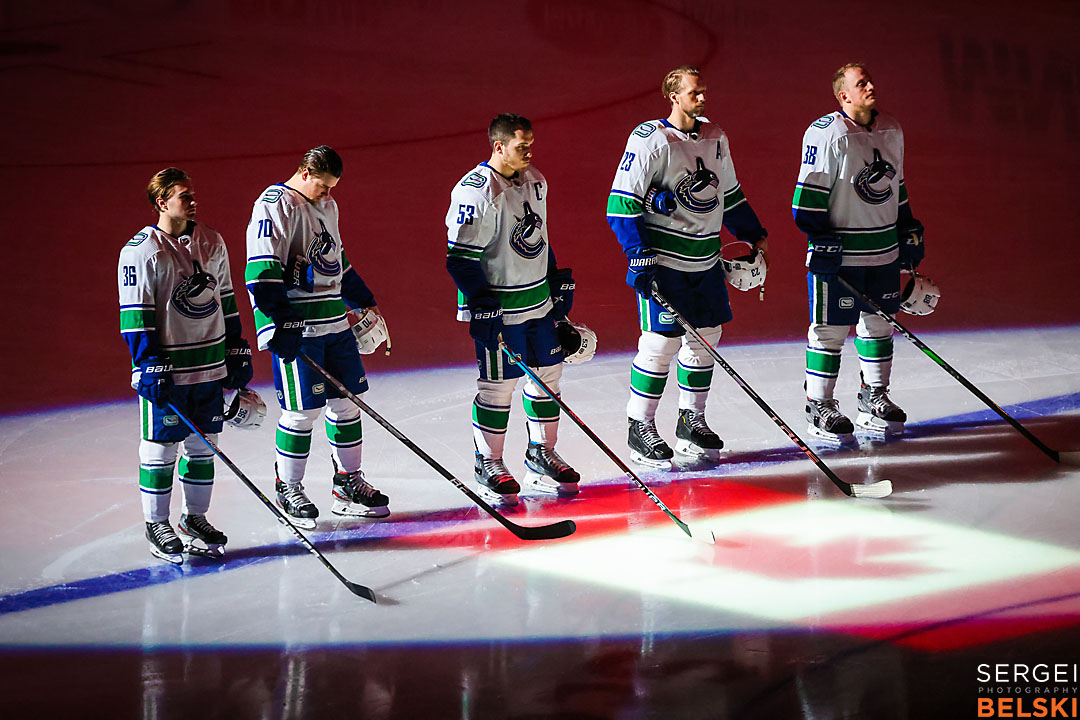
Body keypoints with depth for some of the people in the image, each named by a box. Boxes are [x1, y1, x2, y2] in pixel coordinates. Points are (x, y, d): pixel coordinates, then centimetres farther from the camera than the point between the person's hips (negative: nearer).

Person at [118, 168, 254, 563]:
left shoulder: (211, 242, 9)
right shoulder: (141, 251, -11)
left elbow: (225, 299, 17)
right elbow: (135, 315, -12)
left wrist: (238, 351, 15)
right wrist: (149, 365, -17)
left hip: (210, 365, 6)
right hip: (165, 368, -6)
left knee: (203, 444, 11)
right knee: (161, 446, 1)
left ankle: (195, 517, 23)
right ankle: (156, 524, 12)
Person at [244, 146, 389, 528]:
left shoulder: (328, 205, 16)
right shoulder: (276, 205, -12)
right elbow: (262, 271, -18)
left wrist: (364, 302, 33)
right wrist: (278, 325, -23)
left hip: (335, 321, 8)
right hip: (297, 326, -8)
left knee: (347, 398, 10)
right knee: (303, 409, -5)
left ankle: (348, 481, 21)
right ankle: (288, 487, 10)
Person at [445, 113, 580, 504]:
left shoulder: (534, 181, 8)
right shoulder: (476, 190, -18)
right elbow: (460, 257, -18)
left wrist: (558, 282, 18)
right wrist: (482, 305, -21)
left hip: (540, 301, 8)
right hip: (499, 307, -8)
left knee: (548, 373, 13)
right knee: (498, 385, -2)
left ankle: (541, 453, 27)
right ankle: (488, 465, 12)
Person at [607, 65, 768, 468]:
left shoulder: (714, 137, 10)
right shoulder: (651, 140, -13)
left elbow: (729, 193, 24)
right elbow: (622, 203, -14)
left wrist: (753, 235, 22)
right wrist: (640, 256, -19)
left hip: (705, 260, 7)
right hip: (663, 259, -7)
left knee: (705, 336, 10)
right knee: (662, 342, -8)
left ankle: (691, 421, 23)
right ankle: (641, 429, 3)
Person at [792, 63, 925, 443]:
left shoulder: (891, 130, 10)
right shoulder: (825, 133, -13)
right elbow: (810, 191, -13)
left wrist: (909, 232, 20)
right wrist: (820, 239, -17)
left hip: (885, 250, 7)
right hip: (839, 252, -7)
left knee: (879, 324, 13)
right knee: (830, 329, -2)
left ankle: (874, 398, 26)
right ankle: (820, 408, 6)